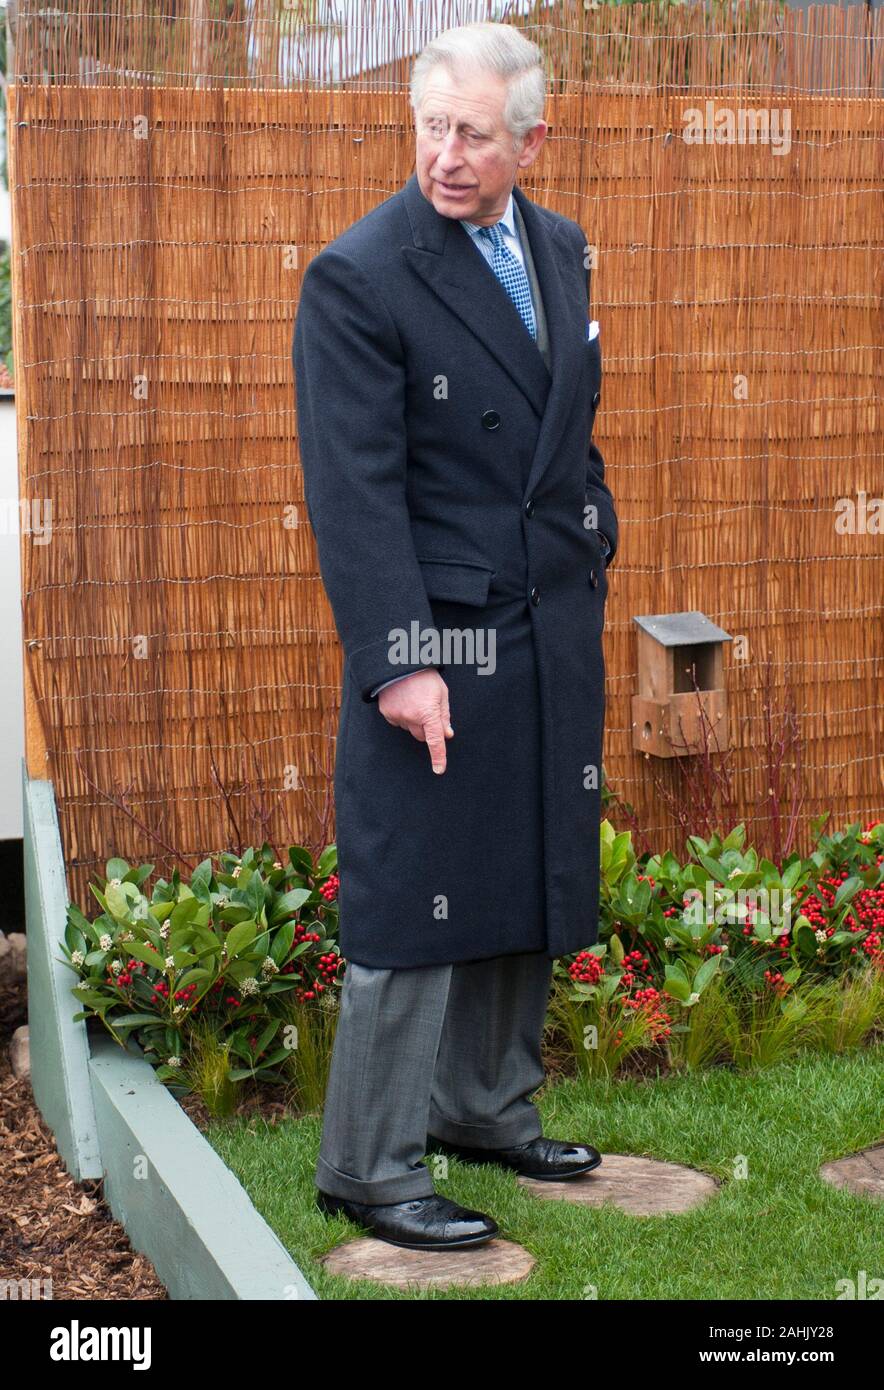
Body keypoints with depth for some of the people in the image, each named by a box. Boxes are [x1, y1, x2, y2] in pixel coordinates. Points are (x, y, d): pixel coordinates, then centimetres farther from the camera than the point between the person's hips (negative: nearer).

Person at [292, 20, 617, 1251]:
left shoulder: (561, 250, 8)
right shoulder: (358, 277, -14)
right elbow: (354, 492, -18)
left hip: (554, 639, 8)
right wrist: (397, 661, -22)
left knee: (528, 887, 17)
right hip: (441, 643, -7)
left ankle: (485, 1107, 34)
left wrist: (594, 550, 15)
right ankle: (369, 1167, 12)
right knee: (416, 907, -1)